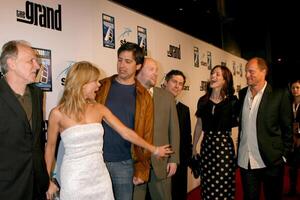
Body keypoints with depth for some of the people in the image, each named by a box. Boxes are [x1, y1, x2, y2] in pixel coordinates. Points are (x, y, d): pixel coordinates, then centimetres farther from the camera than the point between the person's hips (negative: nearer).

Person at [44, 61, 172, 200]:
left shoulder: (99, 109, 1)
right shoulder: (58, 113, -8)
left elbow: (126, 133, 4)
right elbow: (50, 147, 3)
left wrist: (154, 150, 7)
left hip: (100, 176, 4)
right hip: (74, 179, -3)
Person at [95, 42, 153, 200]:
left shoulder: (143, 97, 0)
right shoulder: (102, 86, 0)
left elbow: (146, 135, 0)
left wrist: (142, 169, -3)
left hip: (125, 164, 0)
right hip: (97, 160, 0)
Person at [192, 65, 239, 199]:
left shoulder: (232, 101, -5)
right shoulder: (203, 100, 6)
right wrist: (193, 147, 15)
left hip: (225, 145, -3)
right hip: (206, 144, 3)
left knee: (224, 184, 5)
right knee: (207, 184, 11)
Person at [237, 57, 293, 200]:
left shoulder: (280, 94, -8)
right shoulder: (242, 93, 6)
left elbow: (287, 128, -4)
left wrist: (284, 155, -5)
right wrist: (240, 149, 10)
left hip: (270, 161, -3)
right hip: (245, 161, 4)